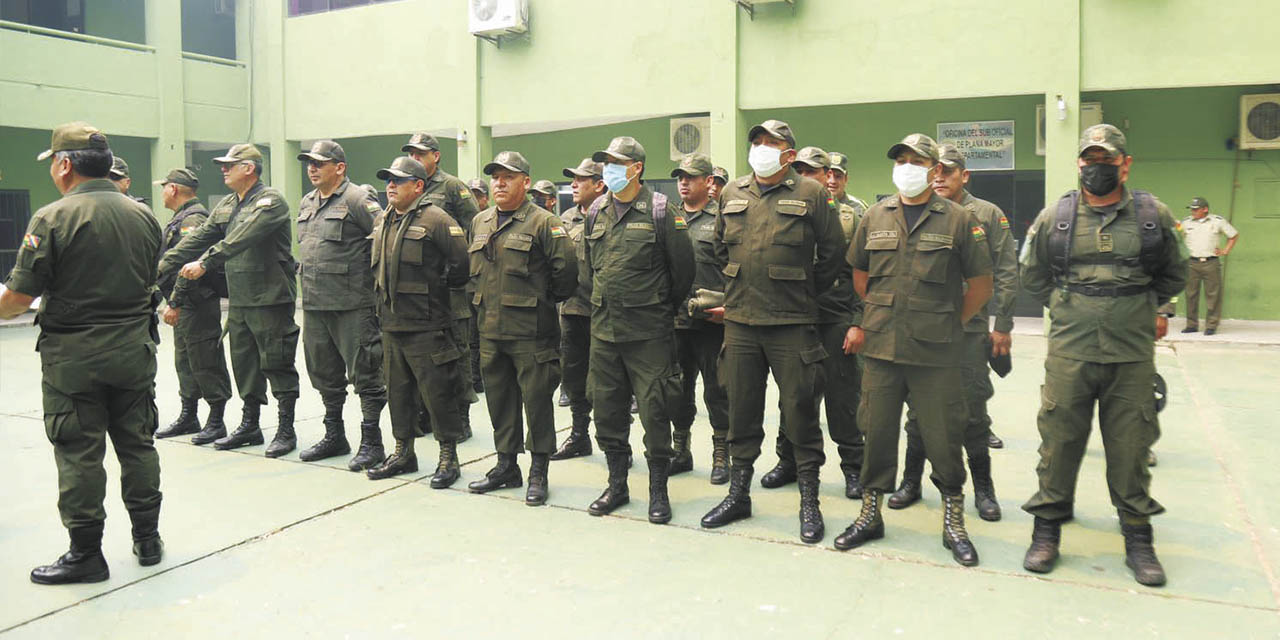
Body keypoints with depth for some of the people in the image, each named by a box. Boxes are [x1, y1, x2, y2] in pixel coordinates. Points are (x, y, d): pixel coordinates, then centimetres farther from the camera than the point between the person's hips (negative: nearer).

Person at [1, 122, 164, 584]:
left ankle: (85, 553, 12)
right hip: (135, 351, 5)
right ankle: (148, 539, 23)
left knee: (79, 455, 4)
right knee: (137, 446, 14)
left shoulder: (53, 218, -12)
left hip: (73, 358, -5)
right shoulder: (143, 216, 5)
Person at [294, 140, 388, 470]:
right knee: (324, 374, 16)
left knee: (364, 373, -3)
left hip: (352, 306, -8)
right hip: (314, 305, 9)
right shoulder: (306, 204, 17)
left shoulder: (358, 200, -9)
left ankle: (371, 443, 6)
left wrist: (374, 278, -12)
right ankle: (334, 437, 30)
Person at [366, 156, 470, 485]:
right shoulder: (382, 221, 14)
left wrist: (439, 287, -4)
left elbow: (462, 263, -15)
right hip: (391, 323, 8)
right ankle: (403, 452, 28)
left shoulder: (436, 220, -12)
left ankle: (448, 456, 10)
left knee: (437, 391, -2)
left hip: (426, 325, -8)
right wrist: (383, 294, 18)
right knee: (398, 390, 16)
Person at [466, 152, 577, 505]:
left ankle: (538, 473, 11)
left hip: (530, 331, -7)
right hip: (490, 329, 7)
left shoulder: (543, 222, -8)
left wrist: (548, 299, -3)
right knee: (499, 398, 14)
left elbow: (566, 267, -13)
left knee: (536, 399, 0)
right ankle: (506, 465, 27)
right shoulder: (481, 221, 14)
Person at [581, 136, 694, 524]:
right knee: (607, 410, 11)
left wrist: (662, 307, 7)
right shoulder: (595, 213, 9)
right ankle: (617, 485, 25)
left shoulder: (660, 212, -7)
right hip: (603, 329, 6)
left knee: (654, 412, -1)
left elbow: (683, 269, -3)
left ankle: (658, 490, 12)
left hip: (649, 332, -5)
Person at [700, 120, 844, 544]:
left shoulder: (810, 194, -3)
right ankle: (738, 493, 25)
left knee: (800, 410, 2)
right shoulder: (732, 194, 10)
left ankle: (809, 501, 15)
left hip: (792, 323, -4)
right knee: (741, 409, 11)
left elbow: (832, 254, 2)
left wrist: (805, 292, 6)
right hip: (739, 319, 4)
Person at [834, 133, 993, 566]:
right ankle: (870, 514, 24)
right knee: (877, 433, 9)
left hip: (936, 354, -3)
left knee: (942, 437, 3)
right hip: (881, 349, 3)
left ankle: (953, 522, 20)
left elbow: (980, 285, 5)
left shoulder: (957, 220, -1)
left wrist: (951, 324, 5)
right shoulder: (875, 217, 8)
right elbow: (860, 274, 18)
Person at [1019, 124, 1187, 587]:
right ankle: (1047, 530, 18)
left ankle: (1138, 539, 23)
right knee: (1059, 441, 4)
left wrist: (1142, 311, 15)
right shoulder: (1054, 218, 3)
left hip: (1133, 355, 0)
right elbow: (1033, 276, 15)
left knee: (1131, 447, 7)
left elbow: (1174, 275, 19)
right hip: (1069, 353, 0)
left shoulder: (1154, 216, 4)